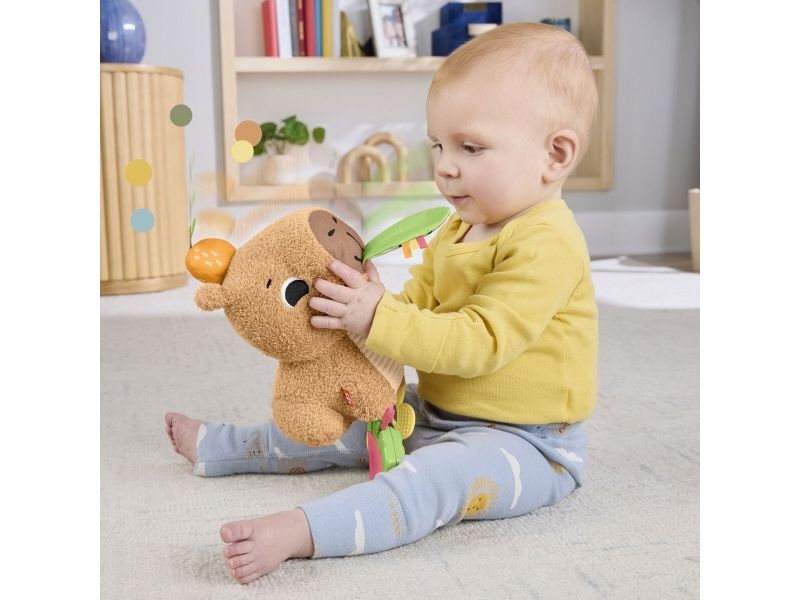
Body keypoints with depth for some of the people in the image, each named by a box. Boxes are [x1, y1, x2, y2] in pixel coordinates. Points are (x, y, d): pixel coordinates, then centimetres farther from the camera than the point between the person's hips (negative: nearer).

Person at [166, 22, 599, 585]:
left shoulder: (545, 243, -24)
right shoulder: (459, 229, 8)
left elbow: (479, 343, -31)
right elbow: (418, 297, 9)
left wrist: (377, 318, -34)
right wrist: (369, 301, -13)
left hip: (523, 442, -9)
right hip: (439, 413, 9)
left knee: (440, 473, -37)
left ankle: (299, 531, -50)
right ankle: (220, 447, 27)